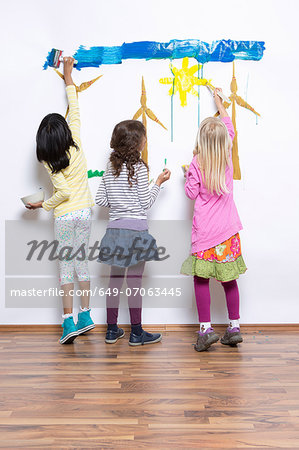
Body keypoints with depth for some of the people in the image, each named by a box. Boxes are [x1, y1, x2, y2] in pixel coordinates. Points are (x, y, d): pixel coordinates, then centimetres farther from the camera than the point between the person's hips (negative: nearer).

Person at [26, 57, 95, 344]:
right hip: (85, 212, 4)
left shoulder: (49, 162, -13)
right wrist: (68, 76, 19)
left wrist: (43, 205, 0)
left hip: (65, 215, -4)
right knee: (82, 262, 13)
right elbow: (74, 109, 8)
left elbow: (63, 192, -17)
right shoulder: (75, 144, -4)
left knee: (65, 265, 3)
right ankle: (85, 316, 17)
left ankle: (69, 322, 2)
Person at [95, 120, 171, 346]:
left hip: (114, 229, 6)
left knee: (115, 280, 11)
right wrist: (159, 182, 4)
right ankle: (137, 333, 12)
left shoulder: (110, 168, 8)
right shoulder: (139, 168, -10)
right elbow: (146, 202, -8)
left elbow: (100, 199, 9)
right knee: (135, 282, 1)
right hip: (136, 229, -6)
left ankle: (112, 330, 20)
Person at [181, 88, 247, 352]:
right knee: (229, 279, 11)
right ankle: (234, 328, 17)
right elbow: (229, 129, 21)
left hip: (205, 230, -4)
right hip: (227, 228, 4)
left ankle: (206, 329, 1)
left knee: (201, 278, 3)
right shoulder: (228, 157, 3)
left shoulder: (197, 163, -9)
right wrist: (219, 102, 33)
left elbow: (191, 192, -5)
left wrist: (187, 175, 13)